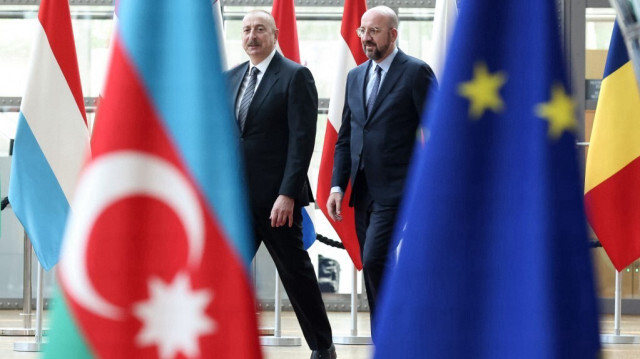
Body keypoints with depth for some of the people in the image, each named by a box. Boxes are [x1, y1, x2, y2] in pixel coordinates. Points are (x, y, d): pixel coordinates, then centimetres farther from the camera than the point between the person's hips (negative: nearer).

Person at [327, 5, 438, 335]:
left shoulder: (416, 72, -4)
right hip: (363, 191, 7)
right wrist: (337, 186, 7)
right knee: (373, 271, 8)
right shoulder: (355, 77, 16)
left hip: (396, 190, -7)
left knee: (375, 261, -18)